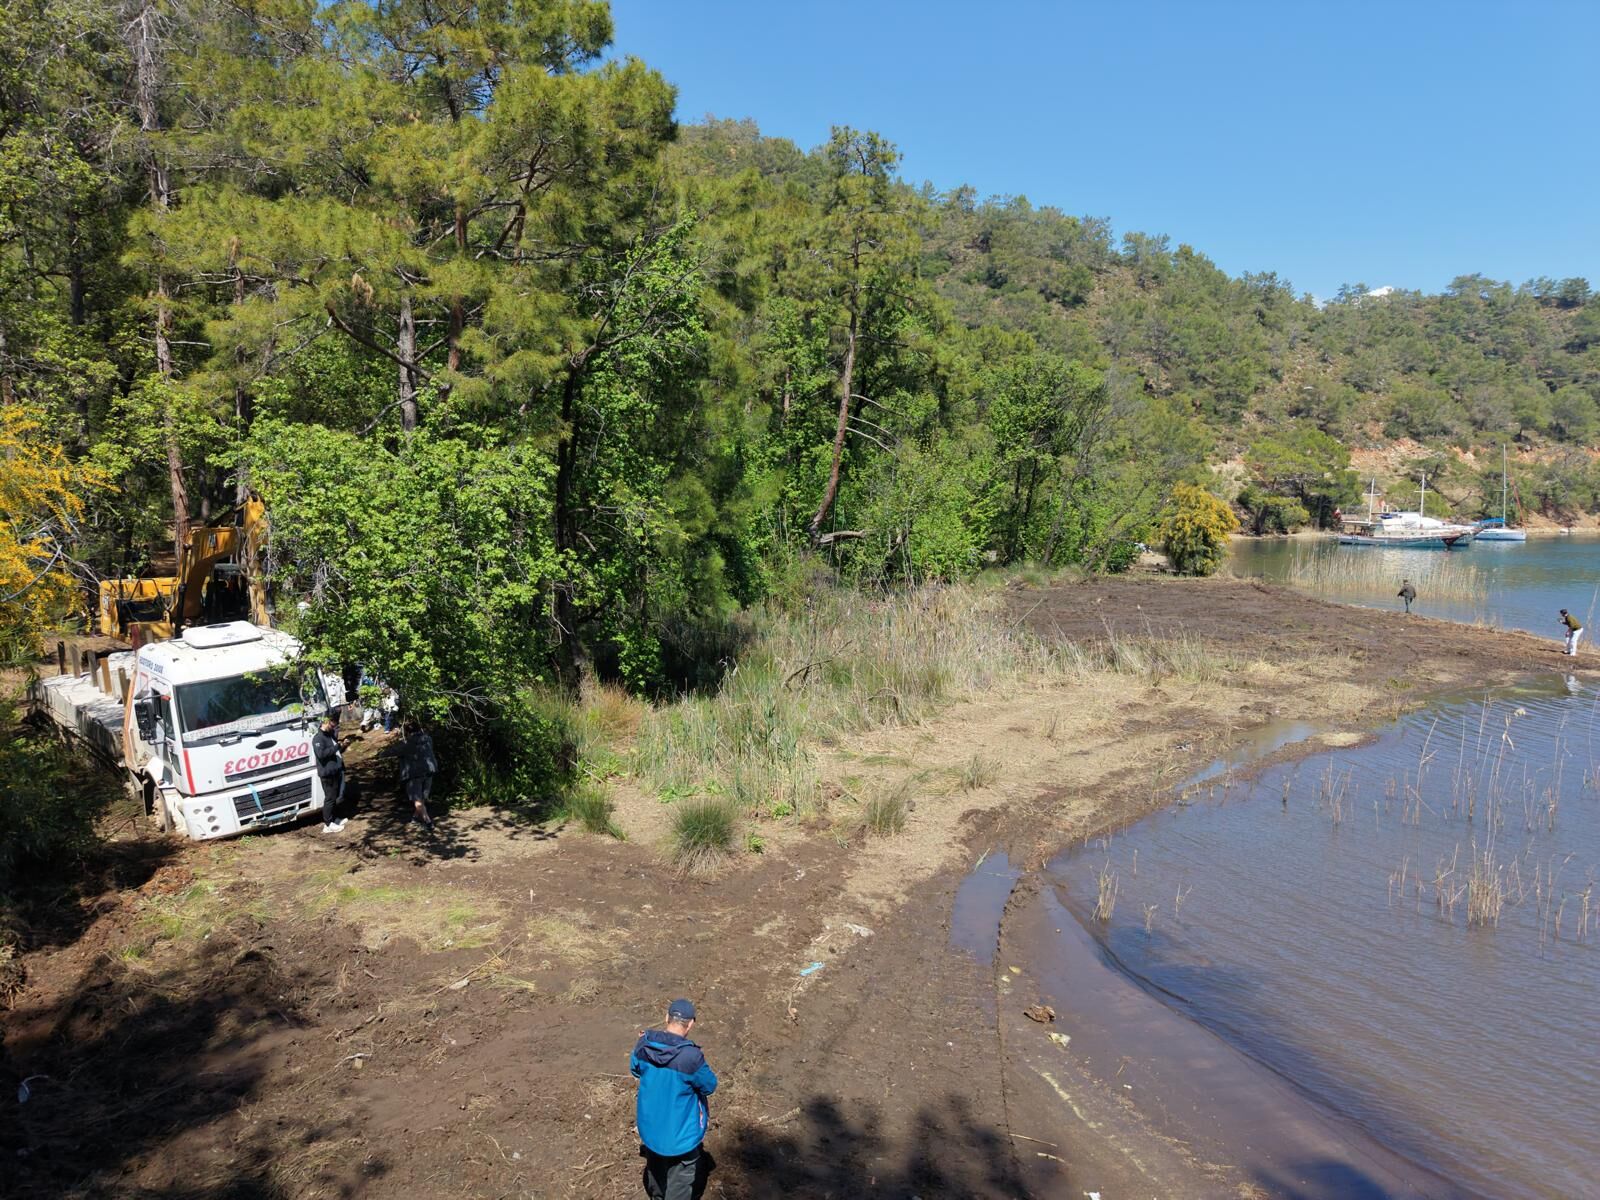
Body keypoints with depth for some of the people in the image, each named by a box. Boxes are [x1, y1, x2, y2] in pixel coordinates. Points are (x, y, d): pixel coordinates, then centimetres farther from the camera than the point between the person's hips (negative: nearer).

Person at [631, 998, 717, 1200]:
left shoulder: (644, 1044, -17)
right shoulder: (691, 1056, -33)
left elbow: (635, 1070, 4)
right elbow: (710, 1085, -15)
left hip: (650, 1125, 6)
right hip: (680, 1131, -6)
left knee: (655, 1165, 32)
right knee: (681, 1176, 18)